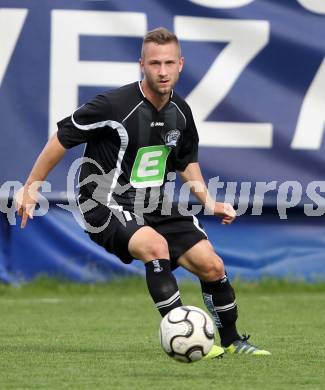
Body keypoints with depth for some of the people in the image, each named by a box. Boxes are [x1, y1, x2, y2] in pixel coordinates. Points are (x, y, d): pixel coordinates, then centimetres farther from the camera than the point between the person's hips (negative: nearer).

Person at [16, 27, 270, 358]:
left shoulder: (180, 112, 1)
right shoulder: (114, 105, -20)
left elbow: (187, 161, 20)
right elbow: (62, 138, -11)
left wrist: (209, 202, 9)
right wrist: (30, 187, -8)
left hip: (154, 205, 7)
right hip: (105, 204, -7)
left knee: (212, 266, 0)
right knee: (156, 246, -35)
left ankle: (231, 340, 22)